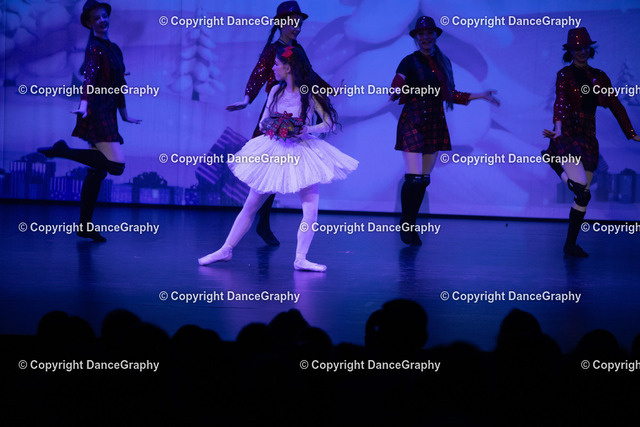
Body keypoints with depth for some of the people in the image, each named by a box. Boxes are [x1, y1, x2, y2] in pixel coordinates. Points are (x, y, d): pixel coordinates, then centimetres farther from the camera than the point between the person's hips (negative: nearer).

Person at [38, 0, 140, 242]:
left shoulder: (114, 49, 19)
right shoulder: (94, 48, -7)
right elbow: (89, 77, -23)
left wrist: (124, 115, 28)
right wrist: (84, 104, -38)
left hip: (108, 114, 9)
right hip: (97, 111, -9)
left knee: (98, 171, 8)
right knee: (116, 165, -18)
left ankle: (85, 227, 11)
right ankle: (63, 151, -11)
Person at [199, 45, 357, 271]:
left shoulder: (310, 94, -7)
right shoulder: (276, 90, 5)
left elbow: (330, 124, -10)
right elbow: (263, 121, 11)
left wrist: (304, 130, -23)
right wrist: (271, 127, -11)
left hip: (302, 153, -3)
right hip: (274, 152, 4)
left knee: (311, 208, -16)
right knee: (250, 205, 7)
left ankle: (300, 259, -8)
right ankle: (226, 250, 15)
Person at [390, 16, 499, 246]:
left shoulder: (443, 63, 12)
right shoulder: (409, 62, -3)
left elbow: (450, 95, 17)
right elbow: (395, 91, -8)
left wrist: (481, 95, 19)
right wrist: (396, 91, -31)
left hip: (435, 123, 5)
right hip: (413, 122, -5)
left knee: (424, 179, 6)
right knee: (414, 177, -12)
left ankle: (411, 225, 15)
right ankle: (406, 225, 3)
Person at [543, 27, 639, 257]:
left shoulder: (599, 76, 12)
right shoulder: (565, 74, -3)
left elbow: (616, 106, 12)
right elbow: (560, 101, -20)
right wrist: (558, 127, -37)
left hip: (588, 139, 5)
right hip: (567, 135, -5)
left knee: (583, 194, 4)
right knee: (580, 187, -21)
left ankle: (571, 245, 13)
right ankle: (554, 159, 9)